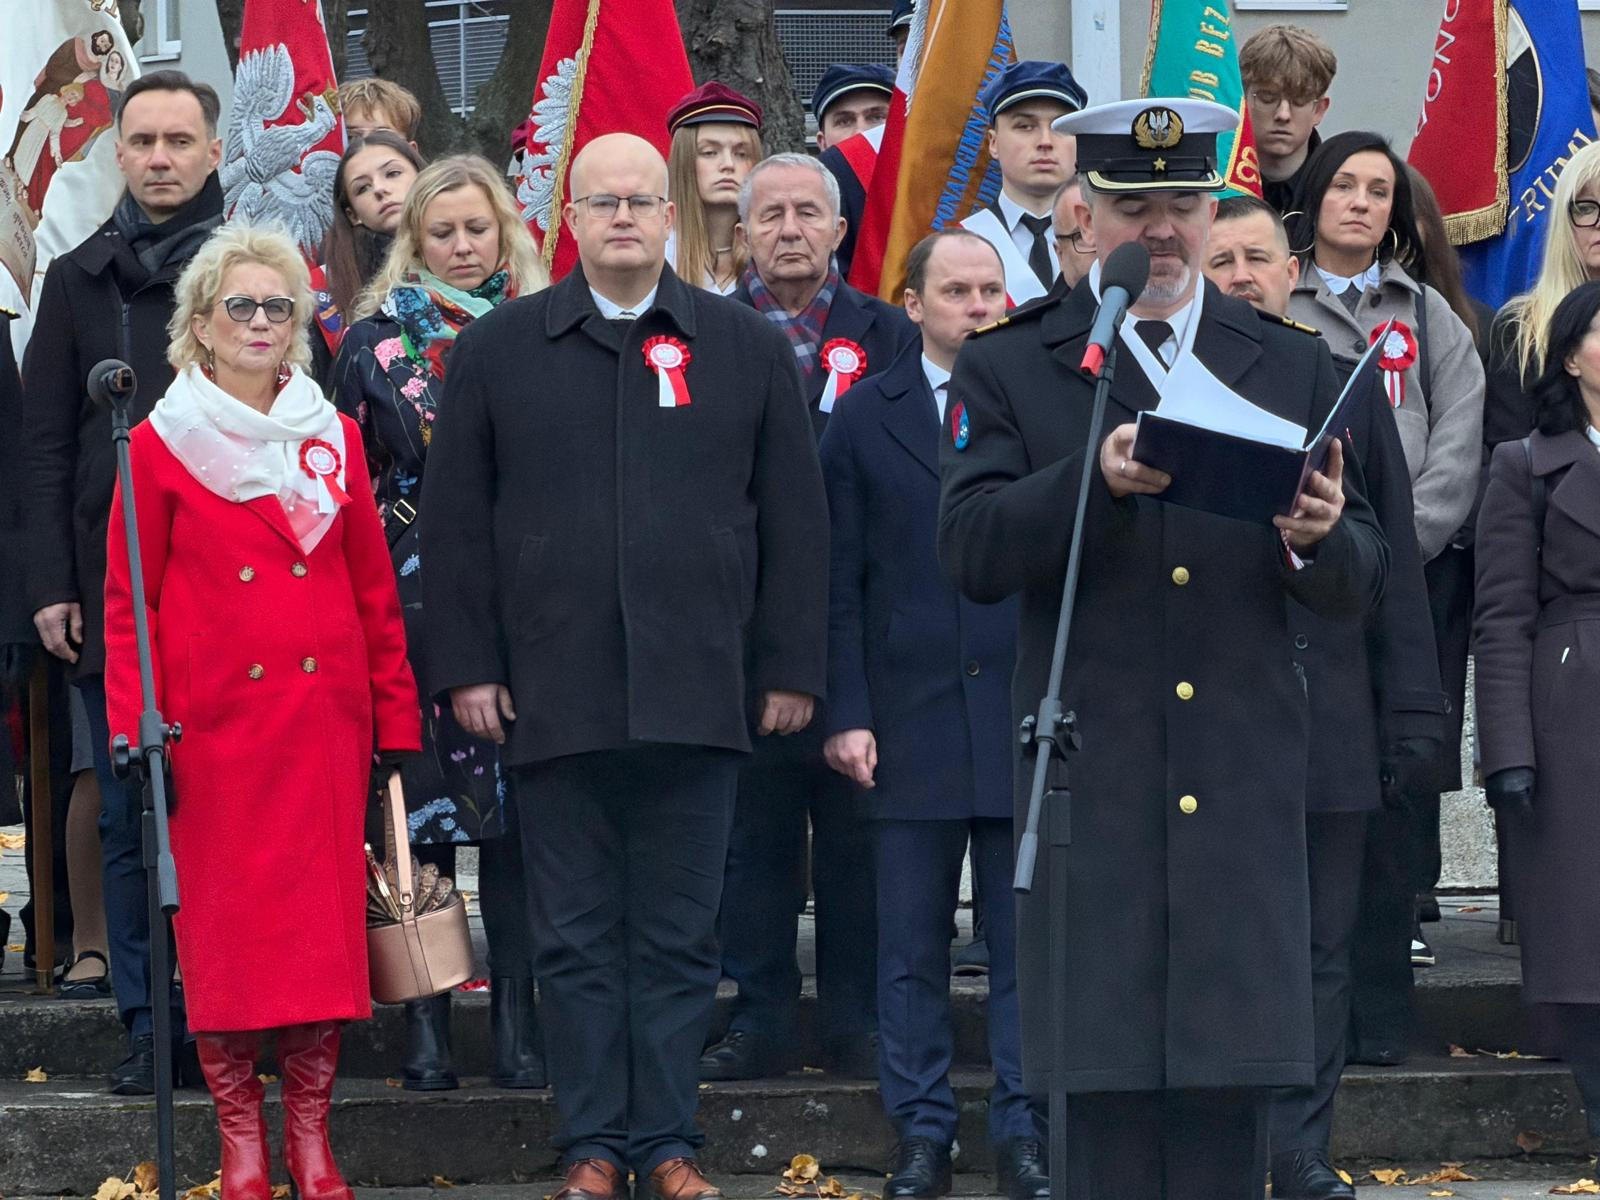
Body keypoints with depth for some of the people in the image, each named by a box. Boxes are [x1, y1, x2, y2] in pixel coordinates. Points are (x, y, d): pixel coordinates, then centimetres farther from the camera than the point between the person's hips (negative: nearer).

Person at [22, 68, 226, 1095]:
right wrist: (52, 586, 1)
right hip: (114, 594, 2)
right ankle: (149, 1030, 7)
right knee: (131, 820, 3)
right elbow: (48, 445, 10)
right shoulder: (79, 281, 12)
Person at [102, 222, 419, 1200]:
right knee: (223, 914, -1)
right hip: (213, 716, -2)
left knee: (325, 912, 1)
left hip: (324, 714, 2)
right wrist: (134, 730, -6)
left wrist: (397, 718, 5)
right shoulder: (163, 444, 3)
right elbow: (128, 600, 2)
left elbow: (376, 592, 11)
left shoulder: (334, 439, 10)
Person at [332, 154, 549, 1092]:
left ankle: (517, 1020, 2)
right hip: (417, 598, -1)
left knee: (517, 805, -2)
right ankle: (427, 1027, 2)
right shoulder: (377, 341, 9)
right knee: (422, 807, -2)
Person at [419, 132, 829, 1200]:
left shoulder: (749, 349, 9)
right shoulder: (499, 350, 8)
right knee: (577, 936, 4)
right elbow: (456, 522, 7)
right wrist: (466, 667, 0)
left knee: (679, 935, 4)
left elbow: (794, 520, 9)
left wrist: (793, 668, 4)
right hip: (554, 698, 0)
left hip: (696, 697, 0)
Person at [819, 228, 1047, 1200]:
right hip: (911, 718, 0)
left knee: (1028, 939, 2)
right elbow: (841, 582, 5)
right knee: (912, 947, 3)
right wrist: (847, 712, -3)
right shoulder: (864, 418, 7)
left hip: (1029, 717, 0)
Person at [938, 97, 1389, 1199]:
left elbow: (1360, 585, 8)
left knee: (1231, 1086, 1)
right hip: (1092, 778, -2)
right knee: (1106, 1084, -1)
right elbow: (972, 552, -8)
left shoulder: (1295, 368, 12)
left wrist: (1317, 538, -16)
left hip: (1245, 778, 2)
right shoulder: (1006, 371, 6)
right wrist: (1093, 480, -24)